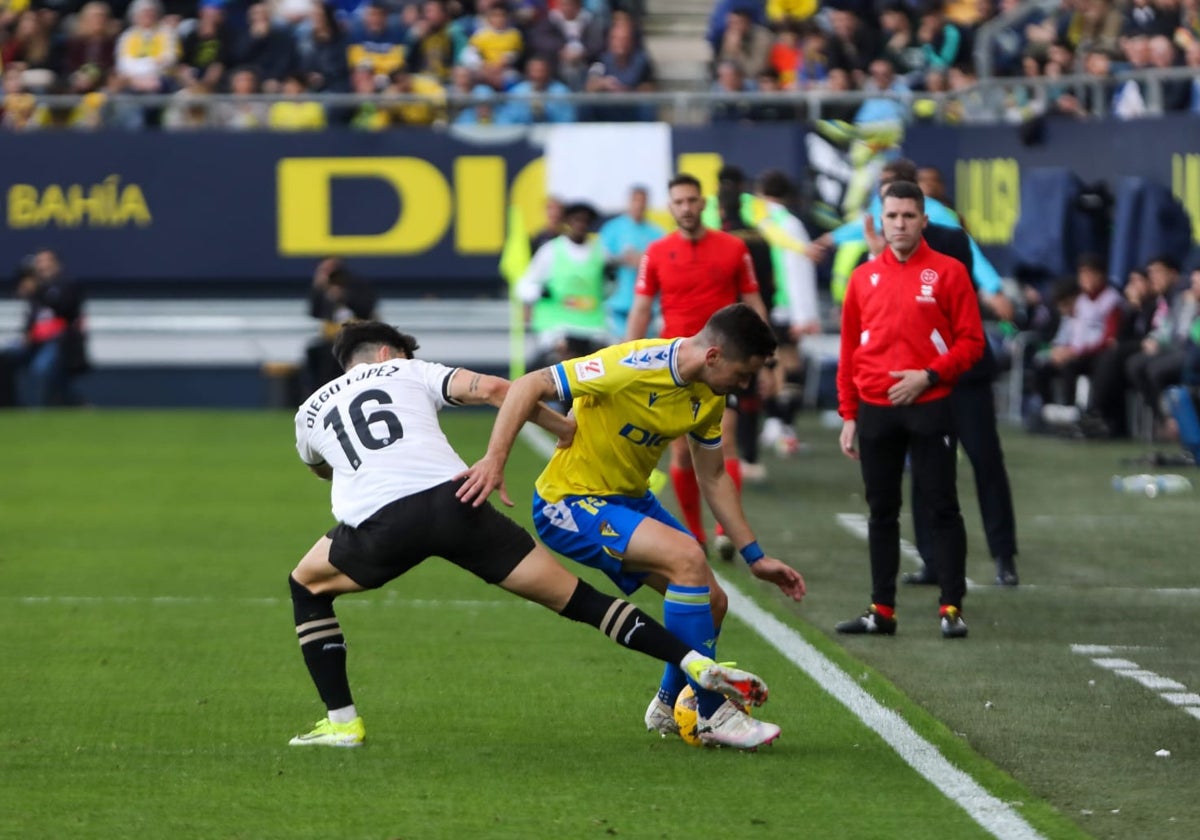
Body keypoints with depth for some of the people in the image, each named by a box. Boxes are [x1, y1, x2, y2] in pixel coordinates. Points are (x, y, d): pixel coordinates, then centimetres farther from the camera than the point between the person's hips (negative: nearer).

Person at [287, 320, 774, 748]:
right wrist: (563, 428, 20)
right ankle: (700, 666, -3)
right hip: (451, 498, 0)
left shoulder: (310, 411, 29)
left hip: (378, 523, 0)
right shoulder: (407, 371, 24)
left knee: (306, 585, 30)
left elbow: (320, 470, 50)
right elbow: (491, 389, 10)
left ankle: (341, 722, 21)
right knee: (571, 596, 7)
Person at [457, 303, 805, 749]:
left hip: (630, 498, 9)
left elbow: (713, 477, 12)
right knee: (687, 557, -27)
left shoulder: (709, 395, -1)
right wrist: (495, 458, -35)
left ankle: (670, 707, 34)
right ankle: (710, 713, -17)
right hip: (570, 503, -9)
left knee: (712, 602, 5)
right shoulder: (635, 366, -27)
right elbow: (530, 386, -26)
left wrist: (755, 556, 11)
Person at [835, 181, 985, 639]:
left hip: (929, 408, -4)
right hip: (875, 410, 4)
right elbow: (849, 351, 12)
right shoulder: (863, 277, 10)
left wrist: (929, 376, -15)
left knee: (942, 508, -4)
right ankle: (881, 609, 12)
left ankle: (951, 608, -2)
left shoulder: (947, 272, 0)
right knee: (881, 511, 7)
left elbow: (971, 342, -2)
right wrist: (848, 416, 9)